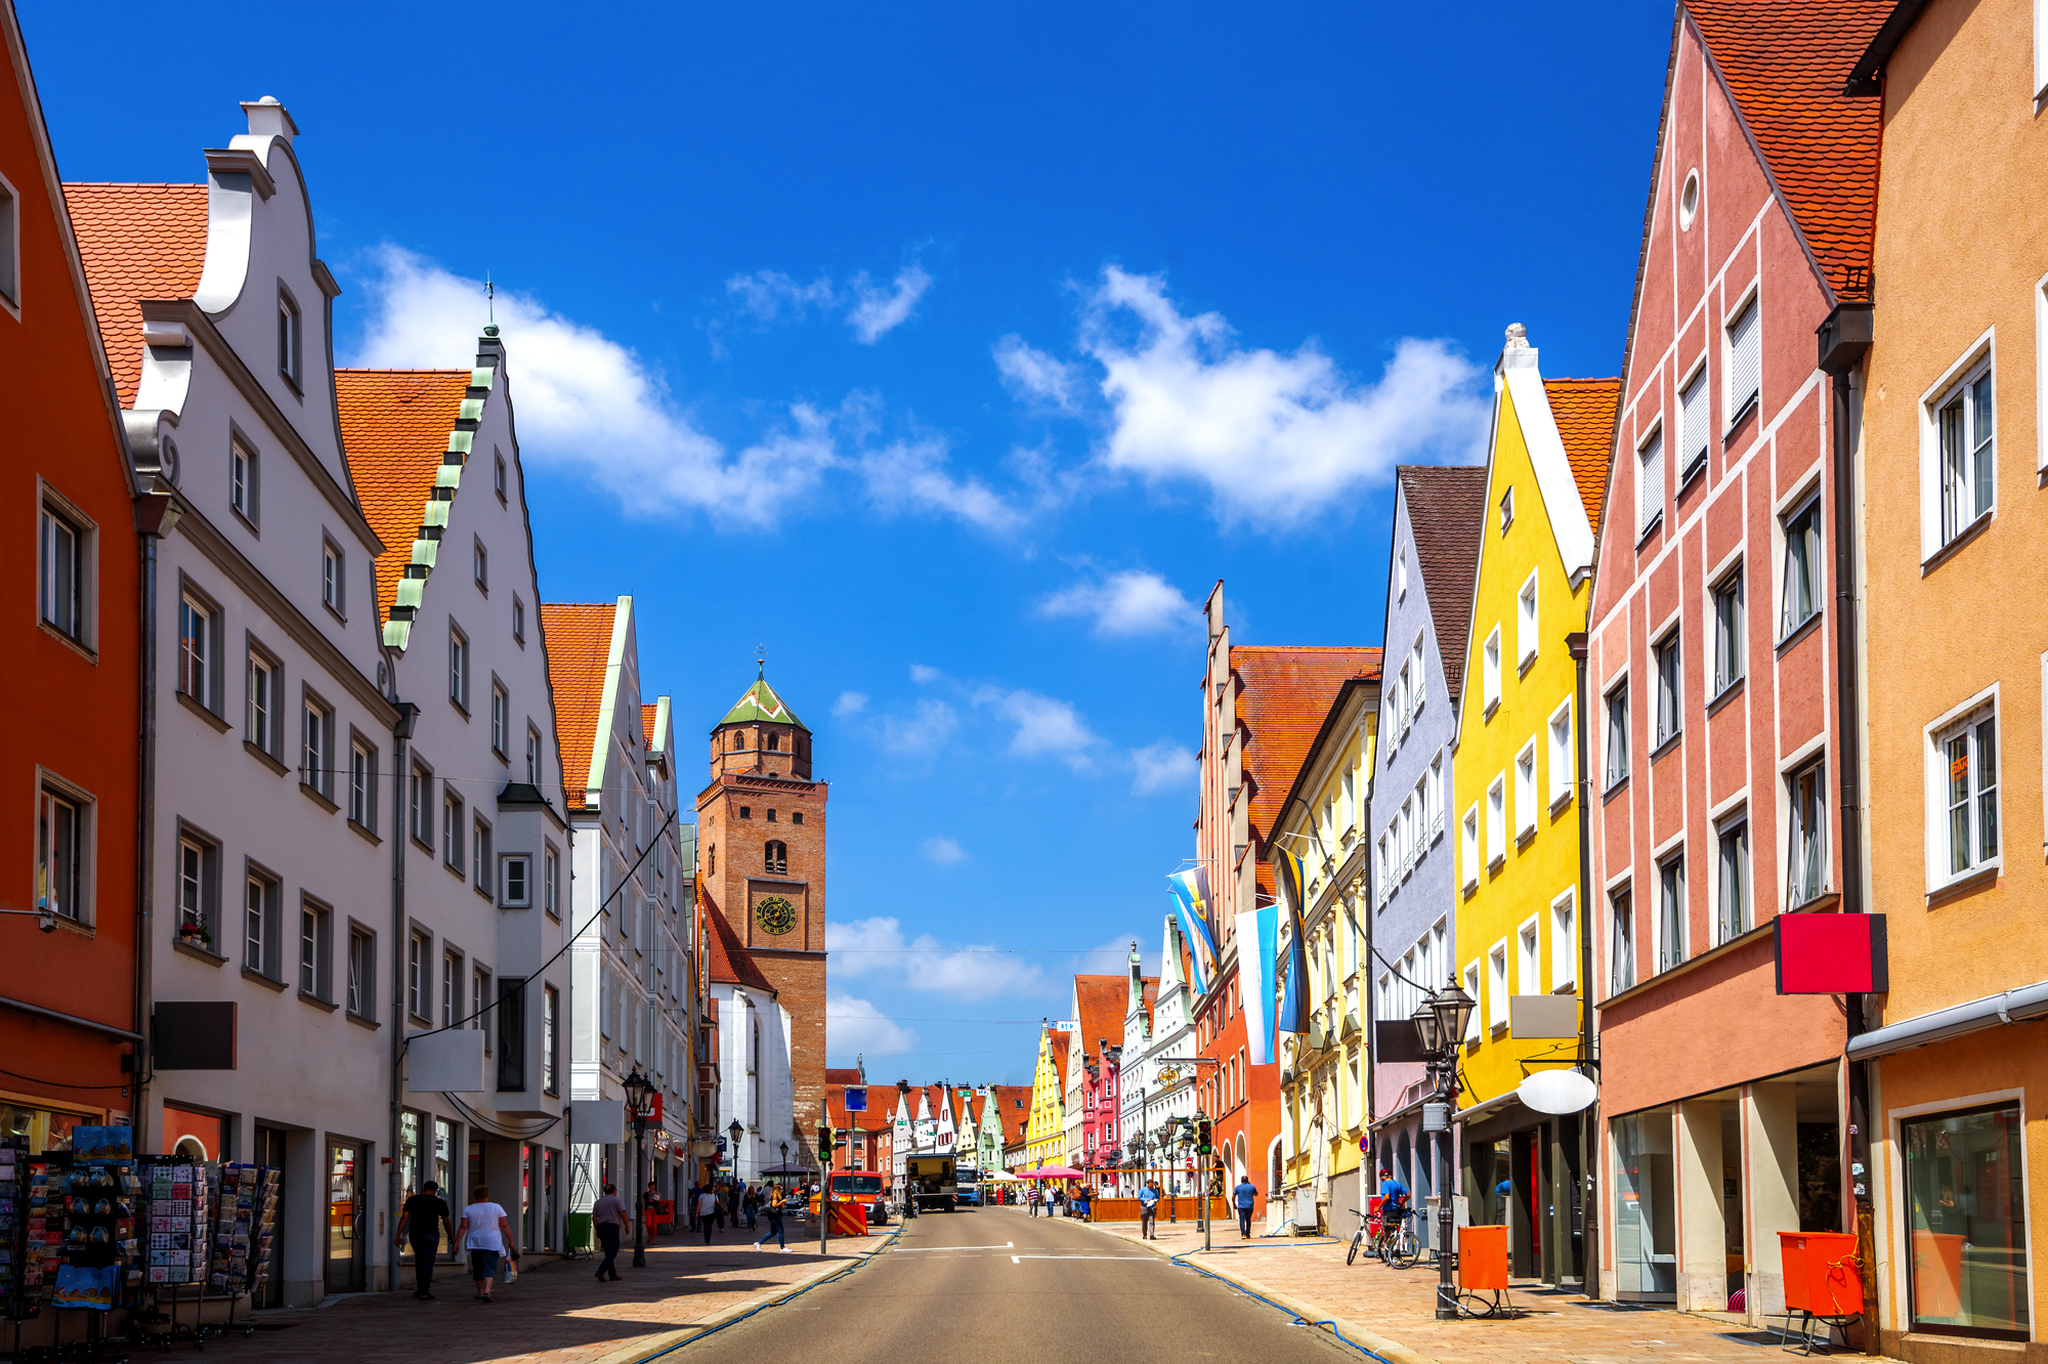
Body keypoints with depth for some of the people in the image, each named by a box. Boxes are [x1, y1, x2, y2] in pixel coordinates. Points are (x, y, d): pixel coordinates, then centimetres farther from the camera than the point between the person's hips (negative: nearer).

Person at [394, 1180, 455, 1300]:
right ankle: (424, 1293, -4)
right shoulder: (440, 1202, 2)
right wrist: (451, 1237, 22)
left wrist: (398, 1235, -4)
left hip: (414, 1235, 3)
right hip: (431, 1235, -3)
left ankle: (420, 1289, 21)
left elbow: (404, 1217, -3)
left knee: (419, 1260, 20)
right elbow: (446, 1222, 8)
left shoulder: (412, 1200, 6)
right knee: (428, 1263, 0)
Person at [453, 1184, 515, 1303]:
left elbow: (463, 1227, -4)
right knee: (490, 1268, -5)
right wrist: (511, 1241, 6)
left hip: (475, 1244, 2)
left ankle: (480, 1292, 24)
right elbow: (504, 1226, -1)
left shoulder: (468, 1210, 0)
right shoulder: (496, 1208, -2)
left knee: (478, 1269, 14)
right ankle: (487, 1291, -24)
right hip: (492, 1243, -2)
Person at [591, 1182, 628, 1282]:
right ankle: (601, 1272, -21)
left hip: (601, 1227, 6)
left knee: (608, 1252, 12)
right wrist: (627, 1227, -2)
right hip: (612, 1228, -6)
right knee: (612, 1253, -6)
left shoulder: (597, 1202, 14)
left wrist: (597, 1230, 17)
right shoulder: (617, 1200, -1)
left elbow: (594, 1218, 12)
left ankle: (613, 1275, 13)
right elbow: (623, 1214, -9)